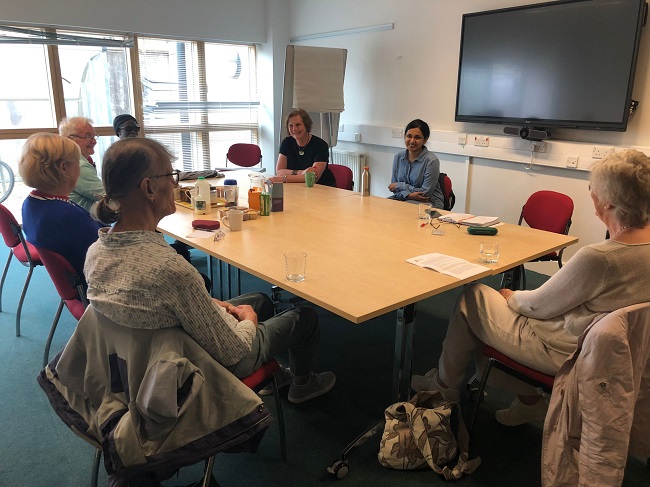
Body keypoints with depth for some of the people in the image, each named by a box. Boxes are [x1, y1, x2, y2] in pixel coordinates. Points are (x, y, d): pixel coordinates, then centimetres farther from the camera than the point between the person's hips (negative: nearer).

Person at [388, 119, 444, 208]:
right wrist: (409, 195, -18)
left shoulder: (431, 160, -14)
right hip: (405, 198, 5)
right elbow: (394, 188, 4)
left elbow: (425, 193, -15)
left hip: (430, 202, -5)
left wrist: (400, 185, -9)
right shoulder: (398, 157, 3)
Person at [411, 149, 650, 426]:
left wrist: (511, 297, 2)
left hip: (563, 352, -8)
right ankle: (529, 399, 22)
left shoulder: (597, 258, -33)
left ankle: (444, 384, 26)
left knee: (471, 298, 6)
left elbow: (537, 306, -20)